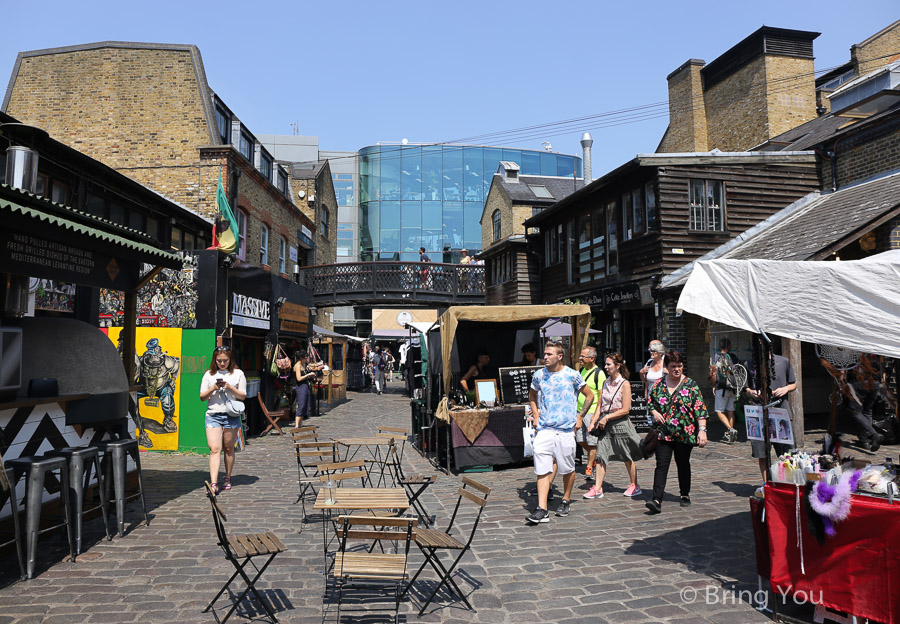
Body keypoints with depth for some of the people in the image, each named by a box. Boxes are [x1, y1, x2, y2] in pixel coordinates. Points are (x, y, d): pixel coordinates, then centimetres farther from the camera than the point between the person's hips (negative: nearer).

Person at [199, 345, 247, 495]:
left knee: (228, 448, 8)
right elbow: (202, 397, 9)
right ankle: (213, 484, -15)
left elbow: (243, 396, 5)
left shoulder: (238, 374, 6)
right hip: (213, 415, 0)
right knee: (214, 449, -10)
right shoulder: (209, 375, 9)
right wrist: (213, 389, -9)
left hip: (231, 415, 0)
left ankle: (227, 479, 23)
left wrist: (231, 388, -12)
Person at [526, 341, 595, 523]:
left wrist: (580, 417, 4)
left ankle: (565, 501, 33)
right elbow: (532, 395, 24)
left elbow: (590, 396, 8)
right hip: (544, 429, 2)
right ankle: (542, 510, -6)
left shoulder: (572, 375, -4)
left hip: (566, 429, -1)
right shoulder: (539, 375, 4)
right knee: (542, 469, -7)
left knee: (568, 468, 10)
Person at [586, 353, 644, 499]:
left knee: (627, 457, 8)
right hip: (605, 423, 5)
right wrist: (593, 422, 0)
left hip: (620, 423, -5)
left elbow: (625, 410, -13)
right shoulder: (605, 383, 10)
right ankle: (597, 488, 1)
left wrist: (606, 418, -15)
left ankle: (635, 486, 25)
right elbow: (600, 405, 11)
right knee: (601, 455, -2)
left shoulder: (625, 384, -9)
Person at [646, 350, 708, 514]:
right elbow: (650, 402, 16)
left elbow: (700, 409, -6)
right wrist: (655, 412, -5)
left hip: (685, 433, -1)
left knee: (683, 464, 12)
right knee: (661, 465, -6)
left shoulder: (691, 385, -2)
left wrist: (702, 429, -15)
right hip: (663, 433, 1)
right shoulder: (658, 384, 5)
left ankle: (685, 494, 32)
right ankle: (656, 500, -11)